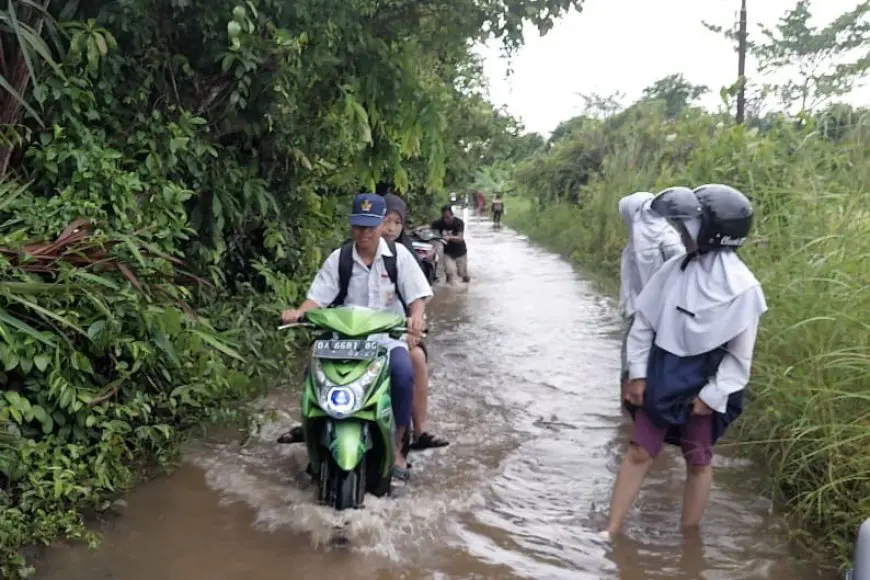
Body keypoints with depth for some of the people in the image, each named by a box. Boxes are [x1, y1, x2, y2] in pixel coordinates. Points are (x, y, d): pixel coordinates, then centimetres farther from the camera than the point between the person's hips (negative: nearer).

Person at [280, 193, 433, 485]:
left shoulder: (398, 254, 2)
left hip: (388, 337, -1)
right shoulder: (338, 258, 5)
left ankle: (396, 449, -12)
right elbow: (318, 297, 0)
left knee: (403, 374, -30)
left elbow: (417, 295, -2)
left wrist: (416, 317, -24)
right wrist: (298, 312, -21)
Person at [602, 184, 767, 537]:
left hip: (704, 387, -3)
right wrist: (637, 373, 0)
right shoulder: (674, 269, -4)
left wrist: (711, 396, -11)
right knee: (639, 453, 7)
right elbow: (643, 321, 2)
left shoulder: (742, 287, -15)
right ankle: (610, 533, 16)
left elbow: (739, 355, -10)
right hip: (662, 379, 4)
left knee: (698, 463, 12)